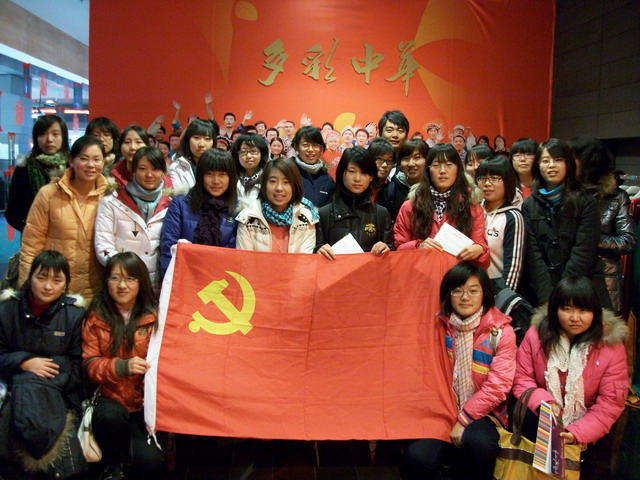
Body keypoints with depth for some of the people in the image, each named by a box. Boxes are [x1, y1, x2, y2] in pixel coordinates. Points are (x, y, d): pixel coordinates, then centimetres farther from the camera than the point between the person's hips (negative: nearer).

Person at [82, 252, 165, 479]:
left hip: (147, 401, -1)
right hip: (111, 399, 1)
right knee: (109, 415, -34)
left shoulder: (156, 316, 1)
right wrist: (121, 367, -22)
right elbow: (90, 363, -2)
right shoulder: (96, 317, 3)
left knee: (150, 462, -24)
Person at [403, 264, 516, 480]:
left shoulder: (501, 332, -3)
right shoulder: (437, 324, 5)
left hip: (480, 413, -1)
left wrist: (464, 419, -12)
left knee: (478, 443, -35)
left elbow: (497, 386, -7)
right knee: (417, 457, -28)